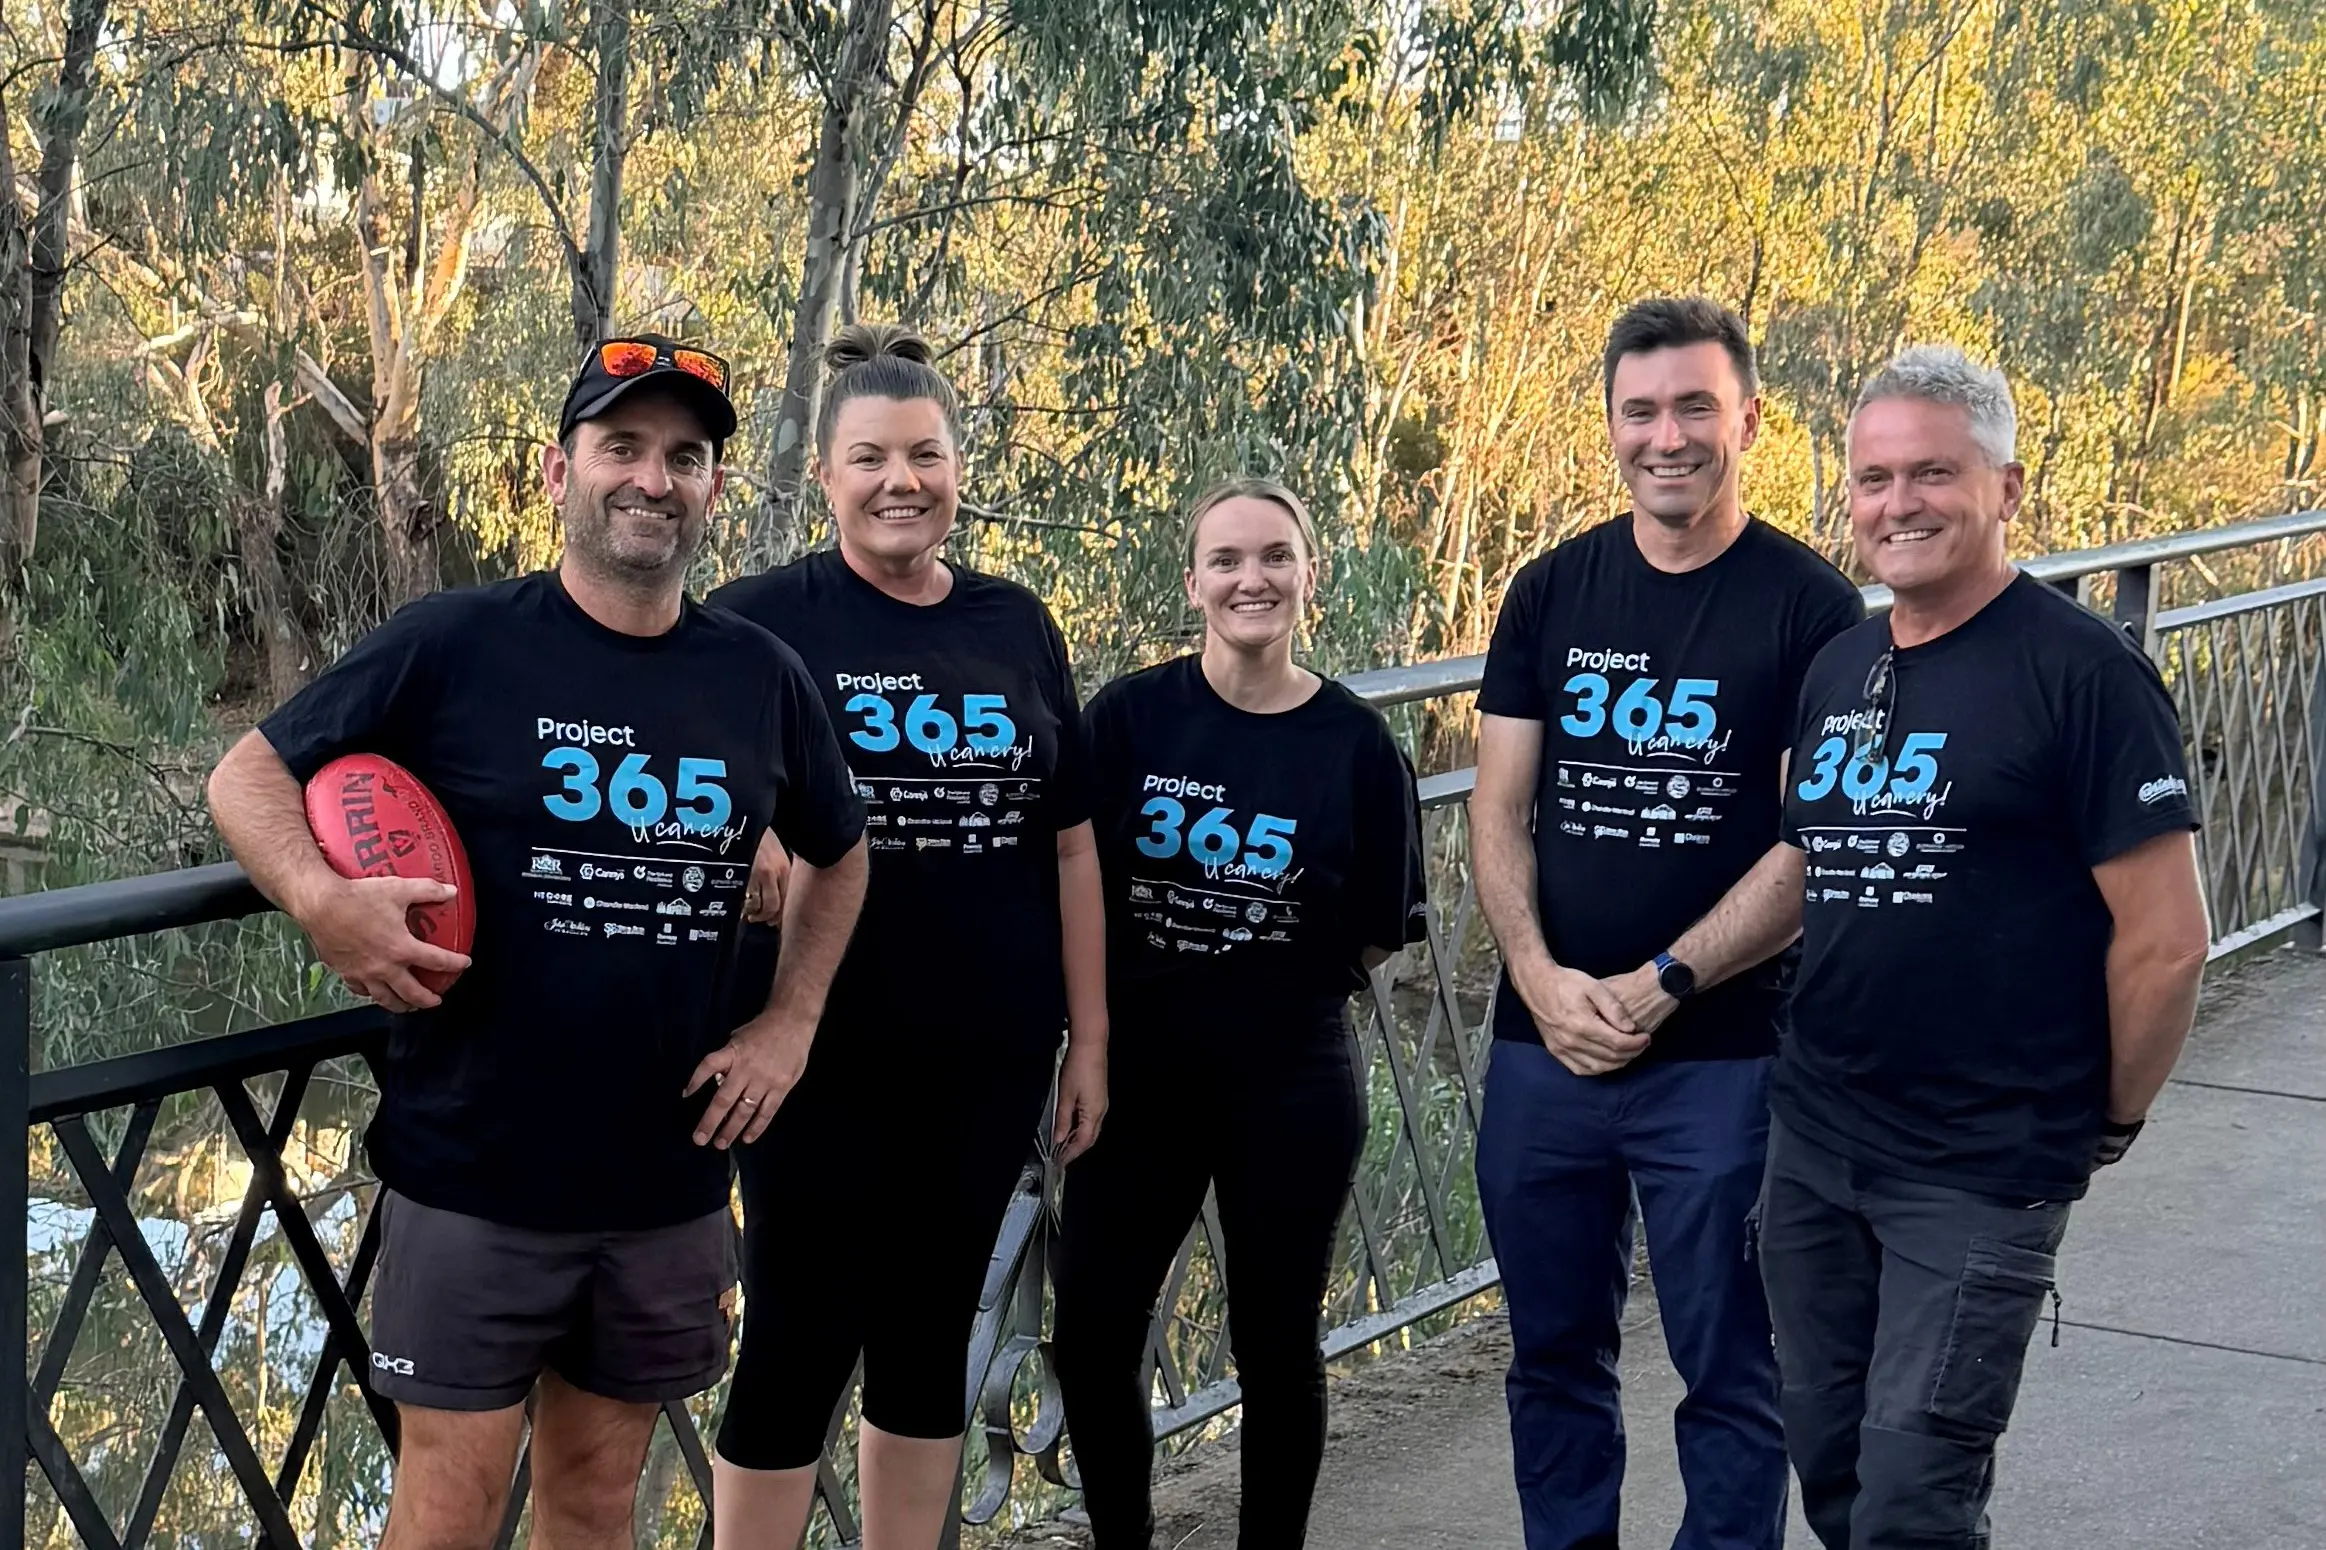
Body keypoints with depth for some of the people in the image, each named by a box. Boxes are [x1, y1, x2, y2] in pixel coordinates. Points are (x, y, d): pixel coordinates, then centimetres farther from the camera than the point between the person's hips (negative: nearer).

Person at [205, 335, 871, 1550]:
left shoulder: (762, 678, 3)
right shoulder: (453, 647, -8)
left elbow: (837, 855, 19)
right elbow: (247, 776, -3)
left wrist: (787, 1024, 8)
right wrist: (322, 900, -21)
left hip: (670, 1185, 4)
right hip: (474, 1178, -3)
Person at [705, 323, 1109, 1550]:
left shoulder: (1017, 628, 7)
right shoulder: (759, 622, -6)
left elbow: (1069, 844, 10)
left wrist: (1089, 1039, 8)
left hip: (989, 1058, 4)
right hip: (825, 1057, -4)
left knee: (931, 1335, 14)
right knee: (800, 1341, 4)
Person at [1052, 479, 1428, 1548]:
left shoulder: (1355, 741, -5)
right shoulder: (1130, 715, -4)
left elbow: (1378, 933, 3)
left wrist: (1283, 986, -1)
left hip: (1292, 1082, -1)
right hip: (1137, 1070, 1)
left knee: (1274, 1345, 10)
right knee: (1090, 1337, 3)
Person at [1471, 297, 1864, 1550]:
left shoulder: (1808, 609, -6)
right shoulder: (1553, 593, 5)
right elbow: (1498, 811, 4)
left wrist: (1658, 989, -14)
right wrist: (1544, 979, -11)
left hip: (1722, 1057, -4)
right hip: (1543, 1043, 4)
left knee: (1727, 1368, 5)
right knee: (1554, 1351, 15)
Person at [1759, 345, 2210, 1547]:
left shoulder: (2081, 671, -13)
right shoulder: (1838, 670, 8)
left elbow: (2167, 938, -13)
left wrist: (2113, 1118, -3)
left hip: (1980, 1171, -6)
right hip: (1811, 1143, 7)